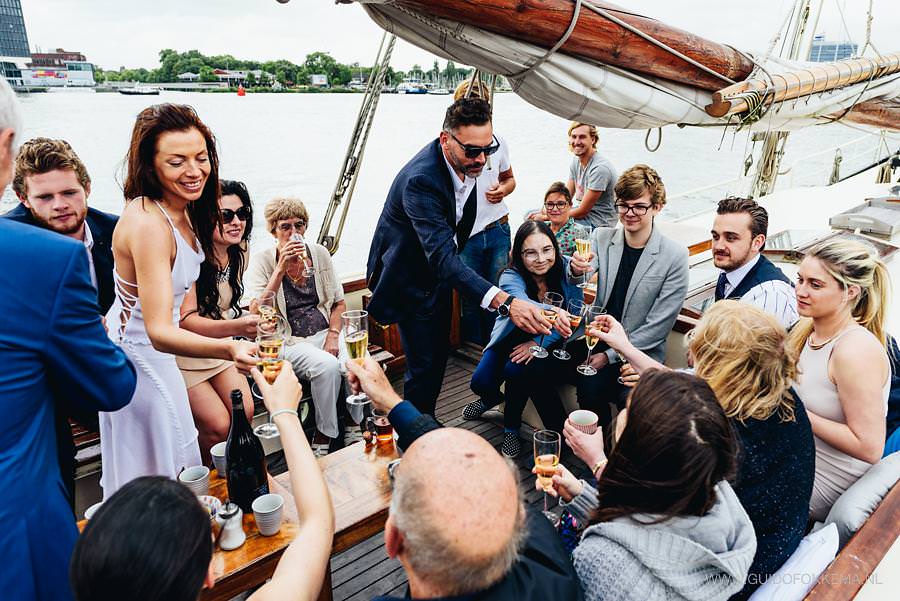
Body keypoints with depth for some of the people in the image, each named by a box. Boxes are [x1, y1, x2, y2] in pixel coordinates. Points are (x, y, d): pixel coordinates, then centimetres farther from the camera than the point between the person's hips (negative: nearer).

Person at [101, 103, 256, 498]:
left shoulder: (183, 211, -3)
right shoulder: (147, 224, -32)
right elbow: (158, 331, -41)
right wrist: (230, 349, -55)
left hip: (155, 351, 9)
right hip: (137, 359, -9)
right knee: (153, 475, 9)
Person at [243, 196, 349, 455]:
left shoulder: (319, 253, 8)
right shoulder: (261, 261, -2)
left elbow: (339, 302, 13)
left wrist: (333, 334, -5)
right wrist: (281, 269, -20)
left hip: (325, 332, 4)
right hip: (288, 342, -3)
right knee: (327, 366, -32)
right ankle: (324, 437, -11)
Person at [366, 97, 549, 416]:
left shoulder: (465, 160, -12)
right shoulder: (421, 180, -38)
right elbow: (442, 257, -48)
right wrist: (504, 302, -57)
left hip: (436, 270, 8)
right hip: (411, 277, -8)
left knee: (439, 355, 18)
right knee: (424, 366, -5)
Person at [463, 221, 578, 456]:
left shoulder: (566, 268, -18)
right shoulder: (511, 277, -22)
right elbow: (522, 304, -45)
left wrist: (540, 342, -27)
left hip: (547, 343, -1)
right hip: (512, 338, 1)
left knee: (516, 369, -29)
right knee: (481, 382, -16)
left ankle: (512, 427, -1)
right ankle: (493, 398, 24)